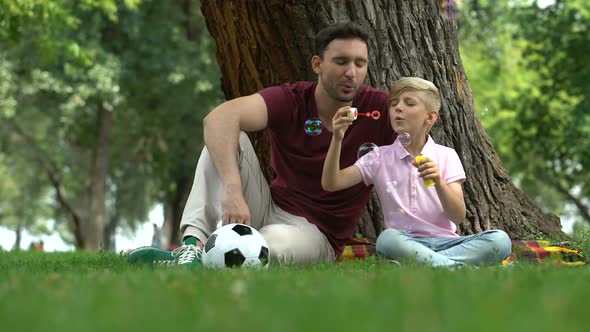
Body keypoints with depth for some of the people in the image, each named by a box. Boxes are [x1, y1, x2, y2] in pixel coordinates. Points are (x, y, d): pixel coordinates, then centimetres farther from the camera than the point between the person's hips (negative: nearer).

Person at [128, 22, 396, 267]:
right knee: (225, 137, -19)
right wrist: (232, 188, -45)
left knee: (275, 243, -40)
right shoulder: (290, 100, -11)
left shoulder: (377, 108, -10)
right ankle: (193, 244, -34)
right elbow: (219, 118, -28)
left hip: (318, 235, -2)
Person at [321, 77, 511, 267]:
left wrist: (438, 183, -19)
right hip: (405, 242, -1)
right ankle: (457, 267, -33)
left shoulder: (446, 156, 8)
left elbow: (459, 217, -1)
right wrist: (337, 139, -12)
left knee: (500, 239, -26)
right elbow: (330, 184, 0)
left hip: (445, 240, 1)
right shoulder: (380, 157, 10)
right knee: (387, 239, -37)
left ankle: (425, 262, -32)